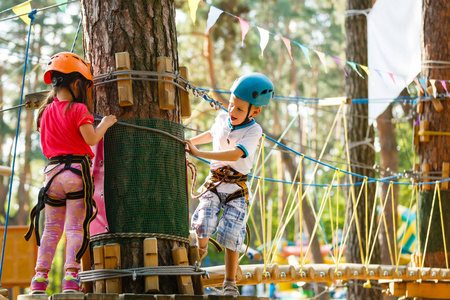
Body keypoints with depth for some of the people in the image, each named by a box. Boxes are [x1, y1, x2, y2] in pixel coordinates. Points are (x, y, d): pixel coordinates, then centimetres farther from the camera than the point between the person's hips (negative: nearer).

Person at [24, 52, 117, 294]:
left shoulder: (46, 111, 11)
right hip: (76, 172, -5)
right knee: (75, 227, -3)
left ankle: (40, 277, 6)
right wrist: (104, 124, 3)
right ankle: (70, 276, -11)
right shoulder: (78, 110, -7)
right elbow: (91, 139, -13)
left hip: (52, 171, 5)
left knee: (51, 228, 11)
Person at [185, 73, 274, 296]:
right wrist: (190, 141, 31)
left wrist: (198, 153, -31)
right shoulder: (222, 119, 3)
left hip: (237, 187, -3)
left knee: (231, 235, -8)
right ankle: (200, 249, 20)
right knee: (203, 224, -16)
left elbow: (234, 154, -28)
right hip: (214, 182, 3)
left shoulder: (253, 131, -14)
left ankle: (230, 283, 8)